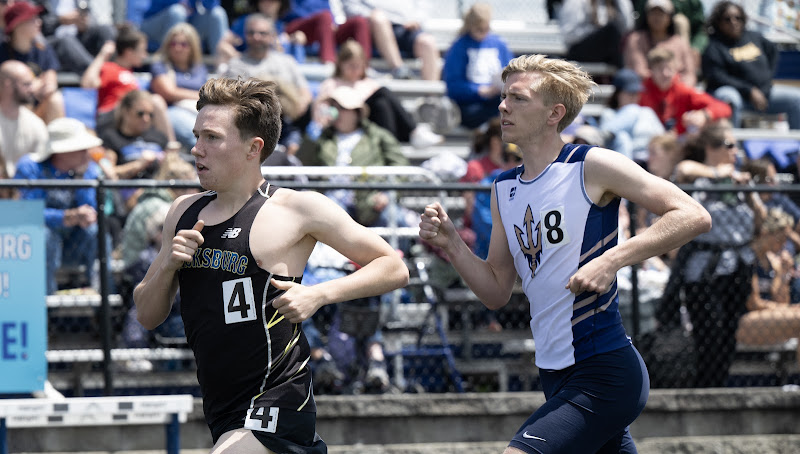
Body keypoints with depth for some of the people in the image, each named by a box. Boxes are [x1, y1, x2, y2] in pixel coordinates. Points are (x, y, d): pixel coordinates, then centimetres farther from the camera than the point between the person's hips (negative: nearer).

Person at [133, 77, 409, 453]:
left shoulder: (298, 210, -7)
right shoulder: (184, 213, 10)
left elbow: (394, 269, -3)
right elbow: (148, 316, 14)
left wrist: (319, 295, -16)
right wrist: (168, 264, -5)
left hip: (273, 406, -7)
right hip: (223, 417, 7)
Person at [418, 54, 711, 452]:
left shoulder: (592, 167, -8)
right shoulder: (504, 189, 13)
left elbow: (693, 216, -13)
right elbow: (497, 292, 16)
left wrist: (612, 259, -21)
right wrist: (450, 245, 0)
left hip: (603, 375, -8)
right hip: (556, 375, 8)